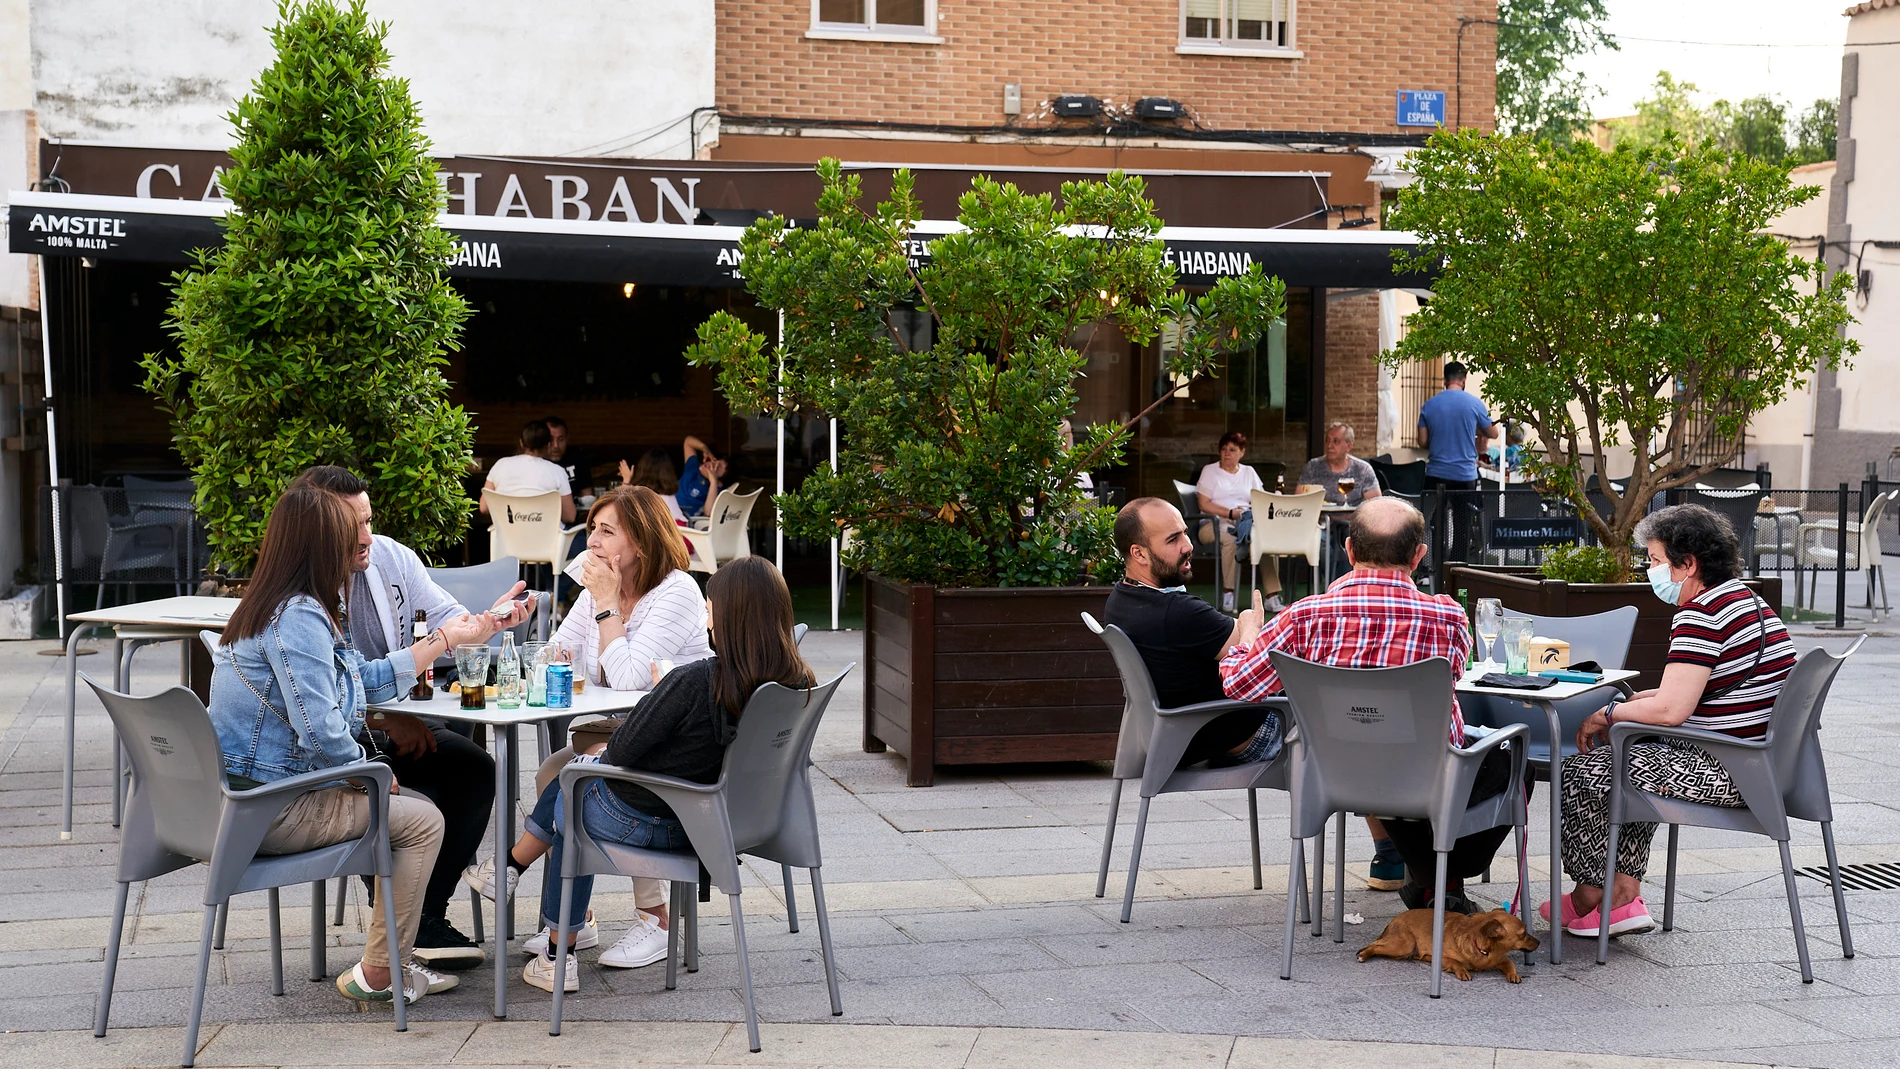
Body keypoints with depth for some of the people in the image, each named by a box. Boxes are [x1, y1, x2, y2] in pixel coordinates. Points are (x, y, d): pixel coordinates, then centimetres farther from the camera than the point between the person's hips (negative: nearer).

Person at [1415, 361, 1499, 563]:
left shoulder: (1429, 405, 0)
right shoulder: (1474, 403, -5)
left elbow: (1423, 441, 2)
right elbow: (1492, 433, 5)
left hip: (1436, 473, 2)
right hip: (1465, 474, -2)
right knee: (1463, 526, 5)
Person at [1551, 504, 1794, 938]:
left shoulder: (1701, 616, -19)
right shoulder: (1748, 602, 14)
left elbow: (1671, 710, -24)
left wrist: (1607, 714, -7)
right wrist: (1628, 705, 13)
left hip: (1725, 773, -11)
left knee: (1581, 771, -1)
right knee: (1628, 758, 25)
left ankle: (1590, 897, 16)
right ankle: (1624, 894, 18)